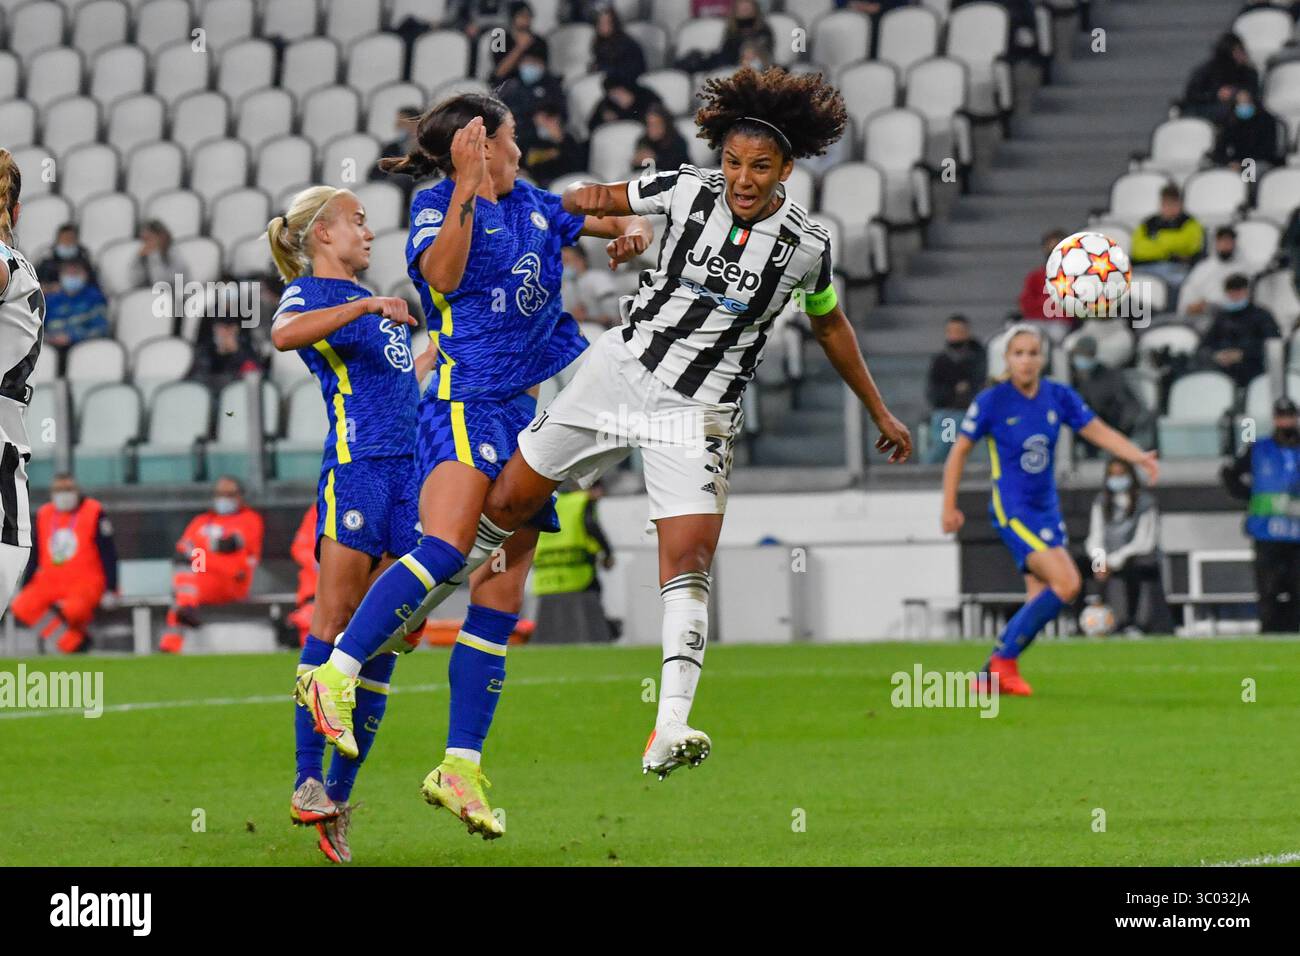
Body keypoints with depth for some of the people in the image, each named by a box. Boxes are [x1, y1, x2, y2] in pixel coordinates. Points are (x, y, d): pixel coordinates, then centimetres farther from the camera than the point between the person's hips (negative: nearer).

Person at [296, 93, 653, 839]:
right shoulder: (438, 203, -1)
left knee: (502, 596, 1)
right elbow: (443, 275, -21)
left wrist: (633, 233, 6)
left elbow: (618, 216, 28)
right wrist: (466, 190, -28)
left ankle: (462, 767, 1)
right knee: (448, 547, -31)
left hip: (529, 414, 7)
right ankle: (336, 675, -34)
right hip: (466, 404, -7)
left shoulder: (532, 204, 18)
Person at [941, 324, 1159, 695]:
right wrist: (949, 507, -5)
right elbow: (960, 451, -4)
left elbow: (1099, 431, 3)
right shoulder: (992, 401, -11)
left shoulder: (1059, 397, 0)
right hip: (1012, 509, -6)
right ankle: (1004, 660, -8)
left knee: (1042, 601, 6)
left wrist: (1139, 456, -13)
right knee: (1066, 584, -20)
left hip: (1047, 509, 6)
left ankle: (991, 674, 17)